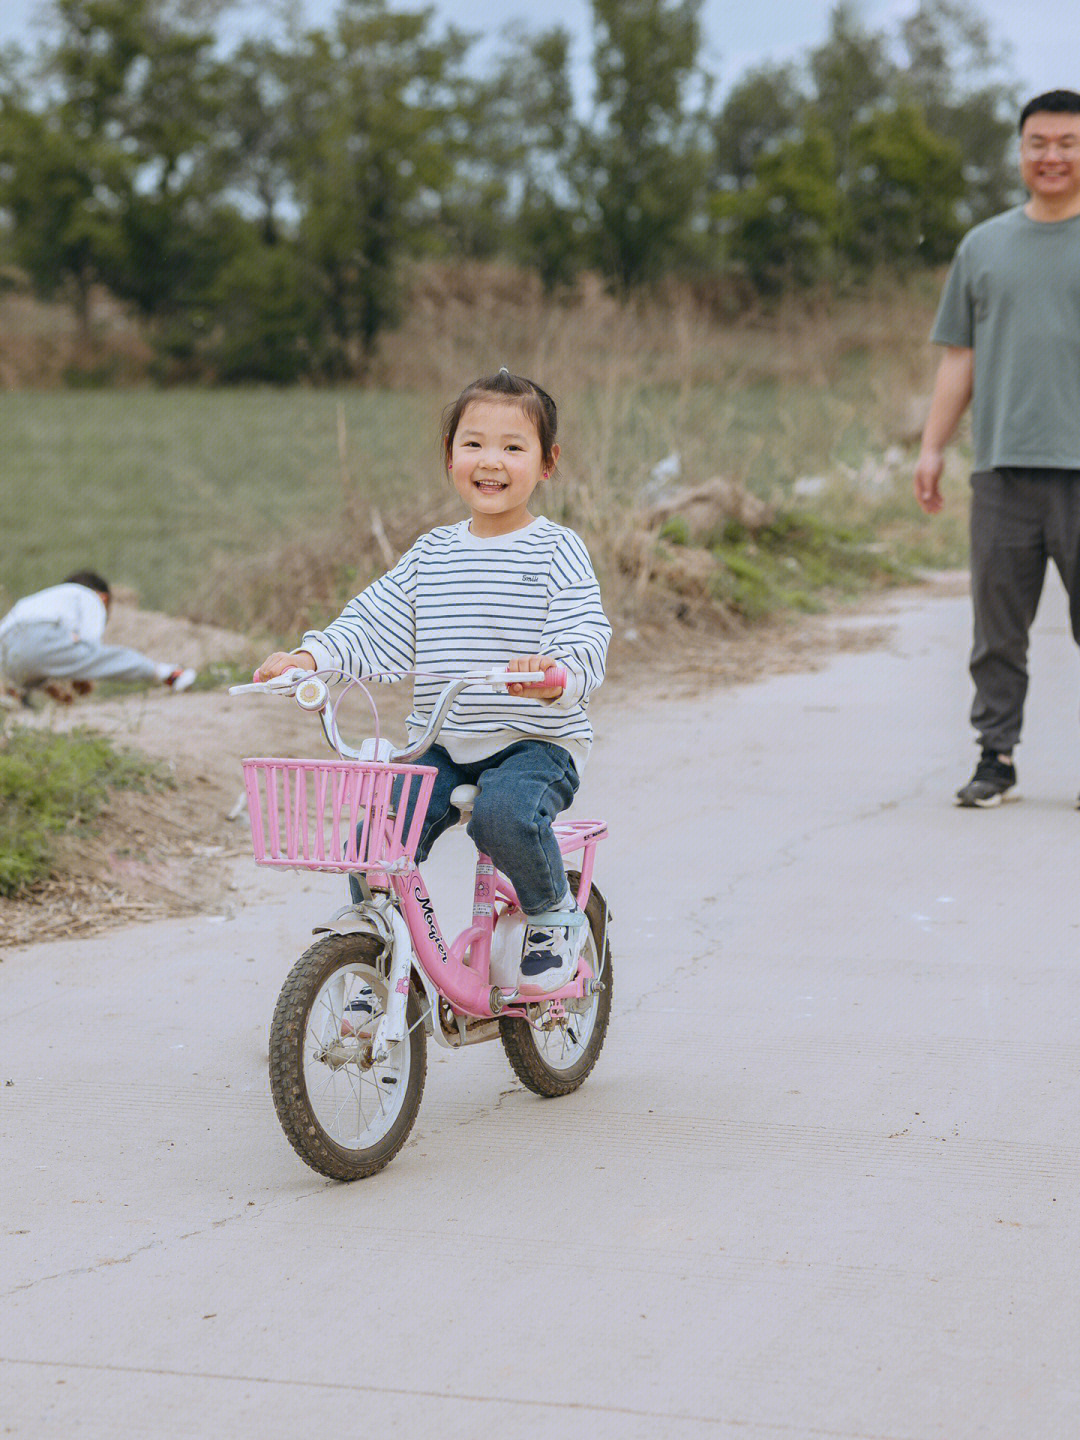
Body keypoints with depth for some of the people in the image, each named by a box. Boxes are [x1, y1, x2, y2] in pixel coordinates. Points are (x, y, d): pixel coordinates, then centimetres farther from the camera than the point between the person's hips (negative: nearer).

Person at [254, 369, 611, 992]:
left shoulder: (557, 550, -3)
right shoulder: (431, 554, 11)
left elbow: (588, 636, -15)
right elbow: (374, 624, 10)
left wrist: (560, 673, -37)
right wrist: (310, 657, -7)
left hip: (537, 742, -5)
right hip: (441, 747, 5)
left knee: (505, 811, -34)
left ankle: (556, 917, -5)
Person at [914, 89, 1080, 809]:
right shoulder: (983, 246, 16)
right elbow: (960, 356, 17)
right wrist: (933, 446, 11)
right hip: (1003, 466, 3)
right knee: (999, 626, 3)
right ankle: (997, 756, 10)